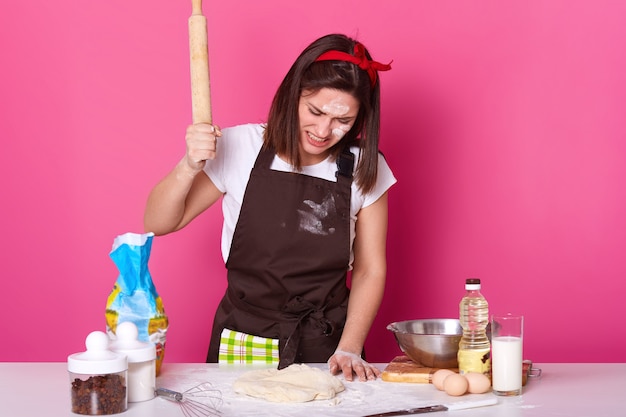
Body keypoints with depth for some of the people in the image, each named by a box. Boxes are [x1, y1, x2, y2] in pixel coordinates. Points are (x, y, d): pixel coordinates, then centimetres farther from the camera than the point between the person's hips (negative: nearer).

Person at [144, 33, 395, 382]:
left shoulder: (365, 170, 0)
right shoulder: (239, 148, -4)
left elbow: (370, 270, 6)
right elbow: (158, 223, 2)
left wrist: (349, 348, -5)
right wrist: (189, 166, -15)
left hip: (326, 349, 1)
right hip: (242, 347, 0)